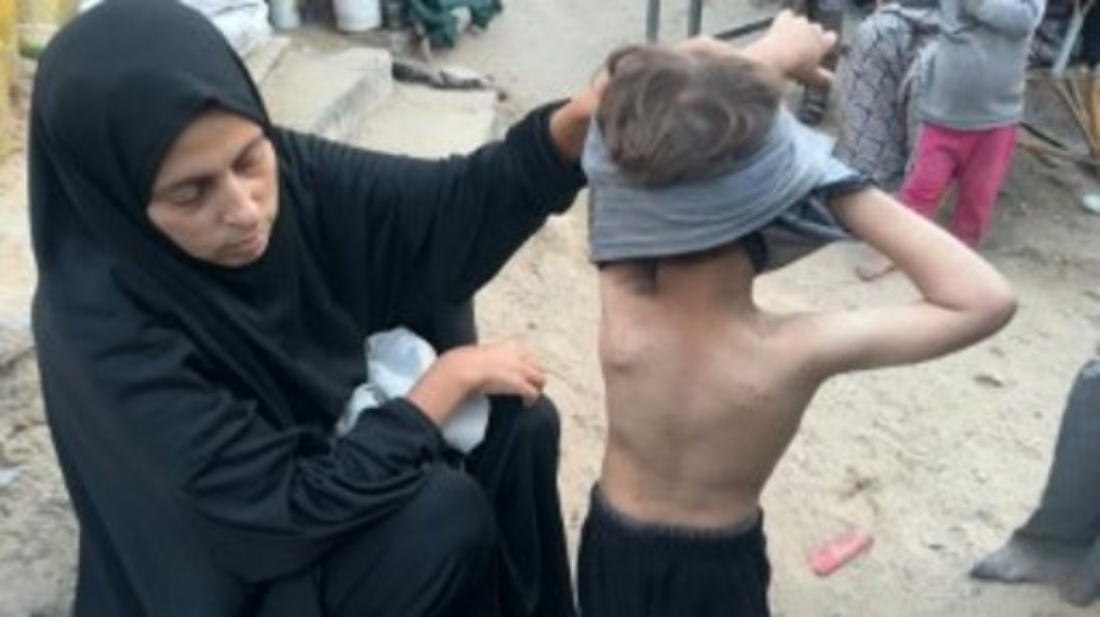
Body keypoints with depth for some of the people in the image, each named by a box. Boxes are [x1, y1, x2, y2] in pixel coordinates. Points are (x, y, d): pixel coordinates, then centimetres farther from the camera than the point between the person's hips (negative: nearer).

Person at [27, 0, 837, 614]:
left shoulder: (286, 174, -18)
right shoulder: (103, 324, -34)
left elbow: (456, 200, -20)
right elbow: (286, 506, -31)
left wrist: (591, 114, -39)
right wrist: (450, 378, -24)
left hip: (326, 452, 6)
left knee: (519, 424, -6)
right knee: (441, 511, -24)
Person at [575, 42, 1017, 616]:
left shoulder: (622, 314, -31)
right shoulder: (795, 353, -35)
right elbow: (985, 300, -27)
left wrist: (771, 60, -11)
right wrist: (843, 189, -29)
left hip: (614, 546, 1)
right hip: (717, 569, -1)